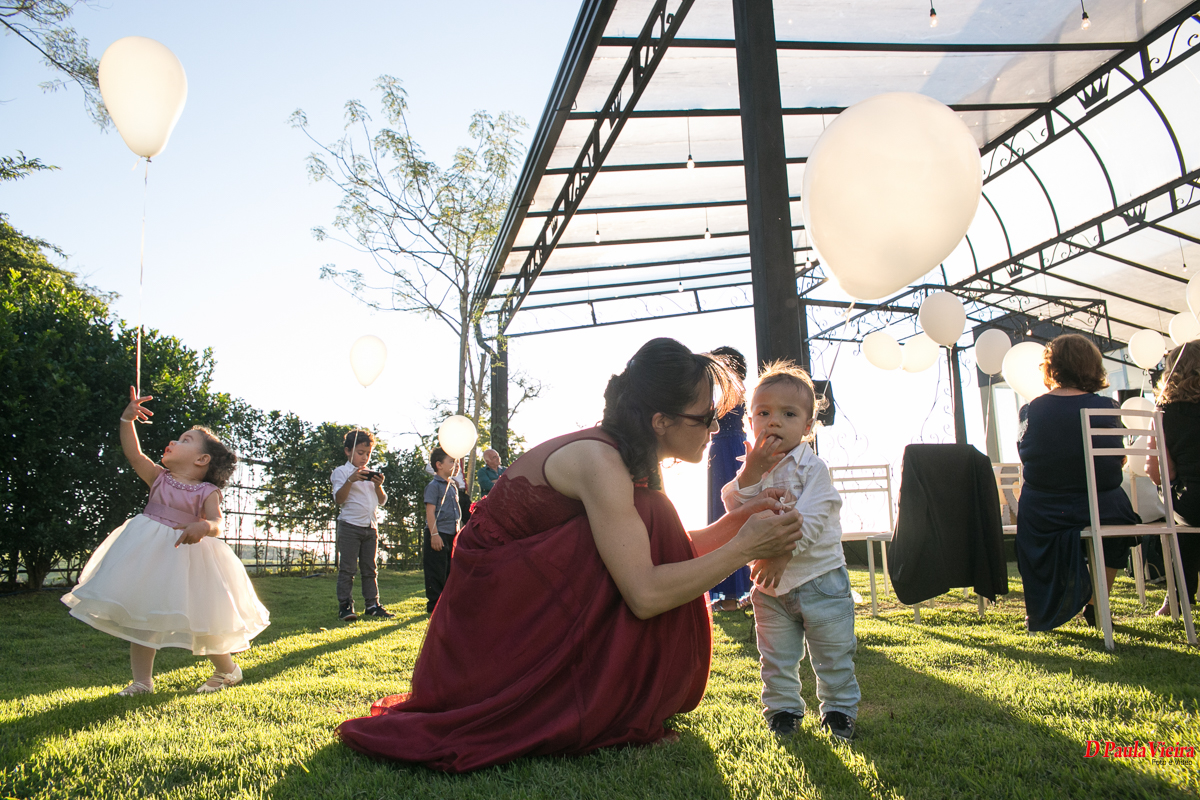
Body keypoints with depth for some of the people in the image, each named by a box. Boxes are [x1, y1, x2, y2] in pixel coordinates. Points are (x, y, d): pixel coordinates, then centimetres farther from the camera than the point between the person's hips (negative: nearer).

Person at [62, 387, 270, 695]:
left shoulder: (207, 492, -4)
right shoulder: (159, 478, 8)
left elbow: (216, 524, -18)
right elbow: (134, 454, -2)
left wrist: (202, 526, -41)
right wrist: (127, 420, -10)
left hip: (186, 555, -4)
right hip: (148, 553, 4)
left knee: (199, 620, 1)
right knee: (140, 617, 5)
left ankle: (227, 669, 23)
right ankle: (142, 681, 18)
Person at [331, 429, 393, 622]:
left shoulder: (372, 475, 16)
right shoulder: (341, 472, -1)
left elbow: (382, 501, 12)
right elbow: (339, 499, -12)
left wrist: (378, 486, -6)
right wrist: (350, 480, -25)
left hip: (370, 527, 5)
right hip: (350, 526, -5)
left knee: (370, 568, 8)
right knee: (347, 568, -4)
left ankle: (372, 605, 12)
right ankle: (345, 606, 1)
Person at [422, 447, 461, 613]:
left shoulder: (453, 486, 17)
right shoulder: (434, 486, -8)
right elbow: (430, 511, -15)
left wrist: (458, 532, 21)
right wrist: (434, 534, -21)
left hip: (452, 535, 8)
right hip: (438, 535, -8)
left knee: (450, 570, 12)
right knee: (436, 572, -4)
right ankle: (434, 604, 3)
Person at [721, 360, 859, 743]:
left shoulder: (812, 467, -11)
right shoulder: (750, 469, 3)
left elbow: (810, 521, -21)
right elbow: (734, 510, -11)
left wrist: (781, 555, -28)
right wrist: (751, 471, -22)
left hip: (818, 575, -3)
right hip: (770, 585, 4)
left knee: (834, 653, 8)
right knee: (776, 657, 13)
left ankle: (839, 710, 25)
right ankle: (782, 709, 29)